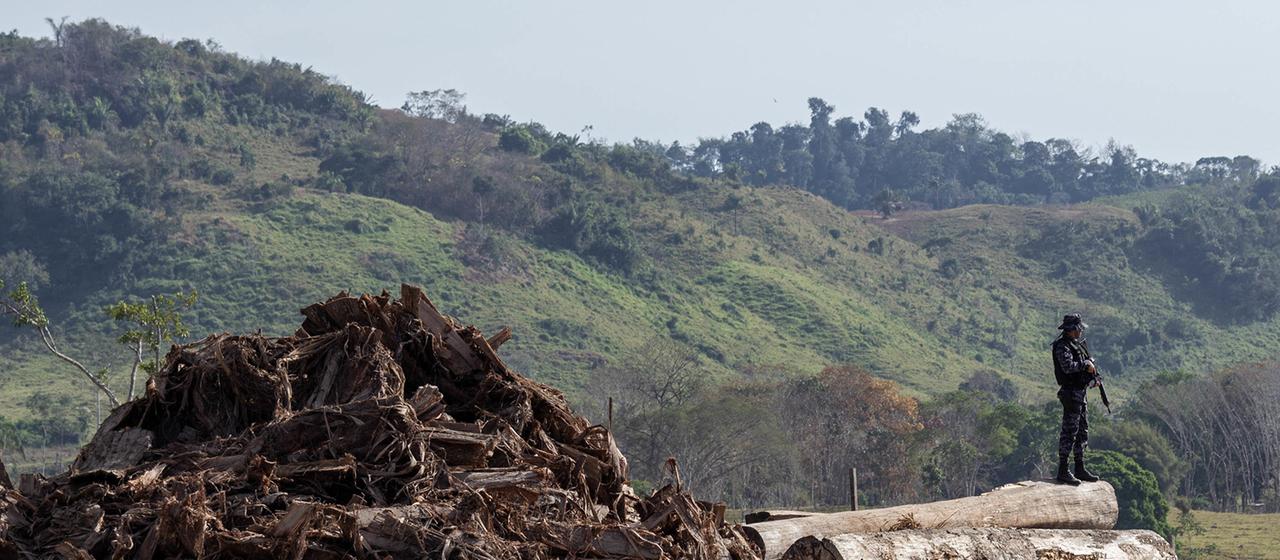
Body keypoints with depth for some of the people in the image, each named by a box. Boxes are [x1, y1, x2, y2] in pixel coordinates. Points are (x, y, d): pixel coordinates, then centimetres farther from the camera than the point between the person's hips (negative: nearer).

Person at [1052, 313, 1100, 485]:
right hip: (1071, 393, -10)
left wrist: (1090, 366, 3)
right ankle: (1062, 471, -7)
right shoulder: (1062, 346, -15)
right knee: (1069, 432, -9)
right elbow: (1068, 366, -29)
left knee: (1082, 431, 15)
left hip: (1081, 392, 10)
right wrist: (1085, 364, -17)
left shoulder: (1077, 344, 15)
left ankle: (1080, 468, 22)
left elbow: (1087, 361, 24)